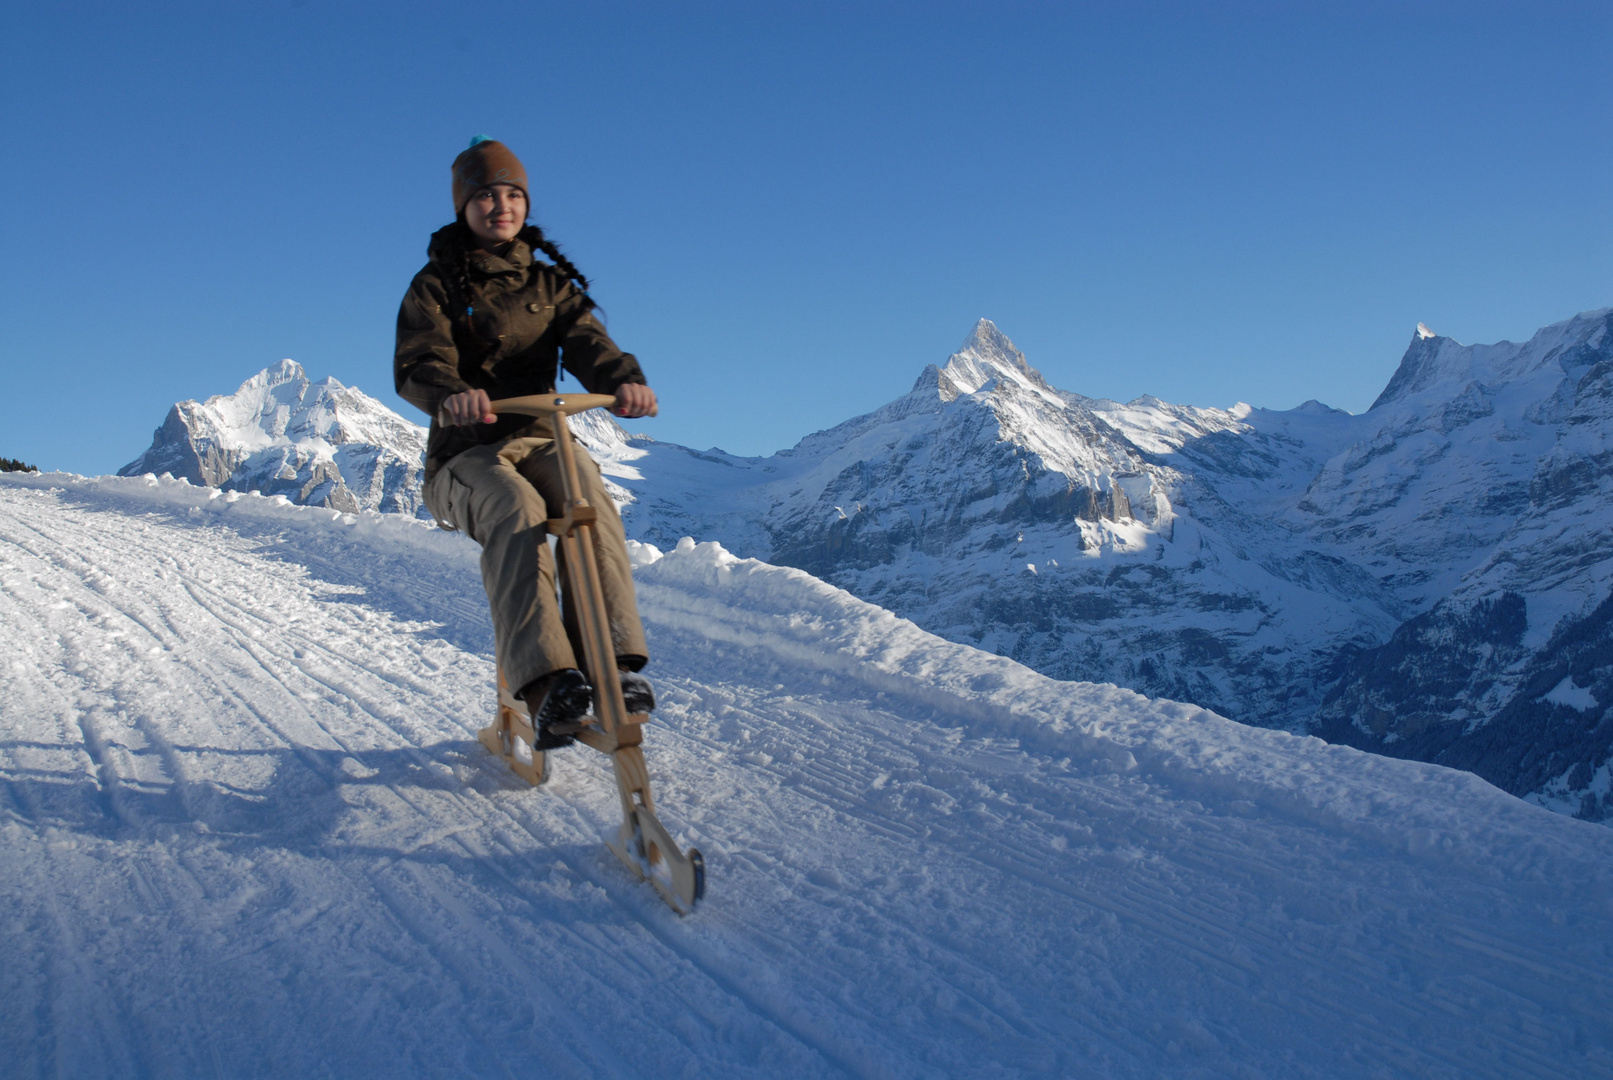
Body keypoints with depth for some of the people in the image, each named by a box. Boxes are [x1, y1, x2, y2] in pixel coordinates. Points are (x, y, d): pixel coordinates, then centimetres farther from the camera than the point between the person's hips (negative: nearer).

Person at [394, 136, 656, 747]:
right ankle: (547, 683, -50)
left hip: (542, 437, 2)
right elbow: (415, 364, -10)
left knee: (591, 498, -34)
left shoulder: (551, 283, 17)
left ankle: (615, 657, -38)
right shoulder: (436, 285, 8)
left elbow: (587, 343, -1)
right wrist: (450, 393, -36)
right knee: (515, 509, -38)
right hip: (468, 452, -2)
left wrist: (623, 379, -27)